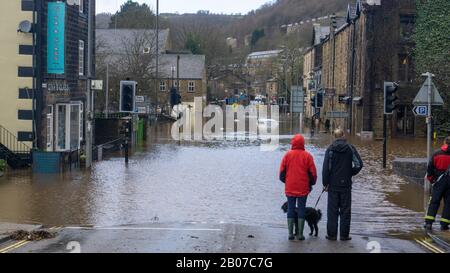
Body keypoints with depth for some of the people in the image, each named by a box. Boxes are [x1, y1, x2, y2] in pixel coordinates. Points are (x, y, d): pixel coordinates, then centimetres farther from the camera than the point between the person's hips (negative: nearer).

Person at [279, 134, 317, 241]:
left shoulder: (288, 155, -1)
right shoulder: (307, 156, -4)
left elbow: (282, 171, 2)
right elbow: (313, 173, -2)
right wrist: (311, 184, 13)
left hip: (290, 188, 1)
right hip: (303, 188, -1)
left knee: (290, 209, 8)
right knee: (301, 210, 4)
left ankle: (290, 233, 5)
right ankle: (300, 234, 2)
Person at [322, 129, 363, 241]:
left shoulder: (330, 149, -3)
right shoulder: (350, 148, -1)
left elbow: (326, 167, -7)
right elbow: (359, 164, -7)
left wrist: (325, 183, -1)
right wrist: (350, 173, 8)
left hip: (333, 185, 0)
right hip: (346, 184, 0)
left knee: (332, 210, 5)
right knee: (345, 210, 6)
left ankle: (332, 234, 5)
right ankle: (344, 235, 6)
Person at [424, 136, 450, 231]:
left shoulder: (437, 154, -2)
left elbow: (430, 168, 2)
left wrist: (431, 179, 15)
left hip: (439, 181, 0)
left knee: (434, 202, 5)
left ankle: (428, 222, -6)